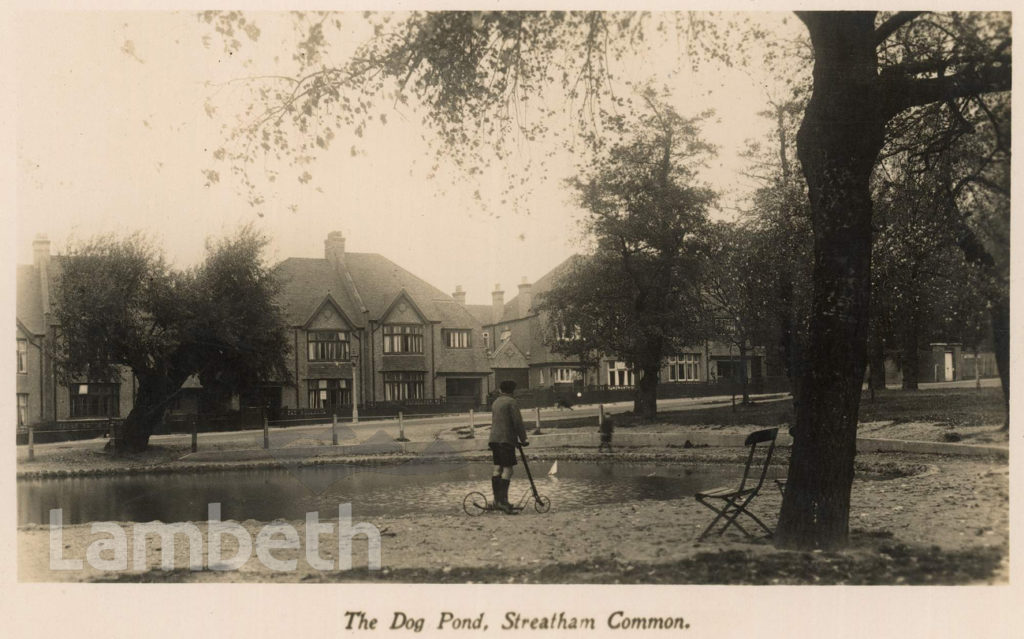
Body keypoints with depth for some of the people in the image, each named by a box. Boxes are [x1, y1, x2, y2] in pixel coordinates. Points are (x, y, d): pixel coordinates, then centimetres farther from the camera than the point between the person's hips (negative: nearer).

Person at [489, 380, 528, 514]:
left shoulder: (495, 402, 19)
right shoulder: (511, 402, -7)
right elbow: (518, 422, -12)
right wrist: (523, 439, -2)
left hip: (494, 439, 8)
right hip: (506, 439, -8)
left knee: (497, 468, 9)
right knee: (507, 469, -10)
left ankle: (497, 500, 10)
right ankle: (503, 500, -18)